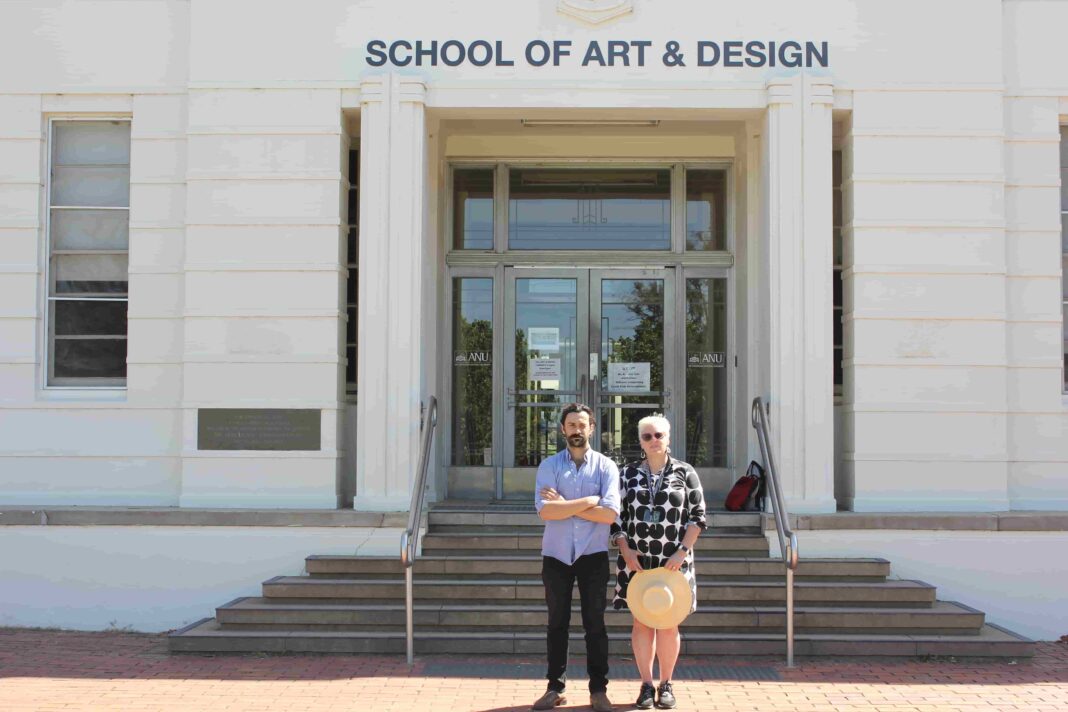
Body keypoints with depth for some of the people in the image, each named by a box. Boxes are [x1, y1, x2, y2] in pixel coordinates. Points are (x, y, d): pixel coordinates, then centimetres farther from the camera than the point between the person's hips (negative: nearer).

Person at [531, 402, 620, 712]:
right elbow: (545, 510, -15)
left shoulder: (606, 466, 0)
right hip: (556, 554, 1)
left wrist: (565, 505, -12)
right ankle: (555, 687, 17)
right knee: (557, 623, 9)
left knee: (595, 623, 4)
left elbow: (610, 513, -13)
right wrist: (588, 502, -14)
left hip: (593, 555, -1)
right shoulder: (549, 466, 1)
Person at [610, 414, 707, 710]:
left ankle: (666, 685, 15)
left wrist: (683, 551, -9)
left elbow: (697, 516, 1)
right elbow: (617, 516, 7)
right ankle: (646, 685, 13)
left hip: (673, 562, -1)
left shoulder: (685, 473, 2)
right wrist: (625, 550, -5)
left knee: (668, 623, 2)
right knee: (641, 622, 3)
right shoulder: (628, 474, 7)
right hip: (637, 561, 1)